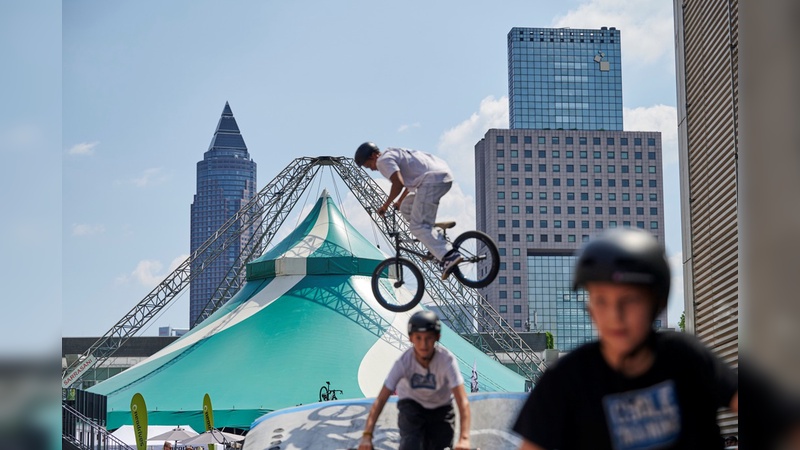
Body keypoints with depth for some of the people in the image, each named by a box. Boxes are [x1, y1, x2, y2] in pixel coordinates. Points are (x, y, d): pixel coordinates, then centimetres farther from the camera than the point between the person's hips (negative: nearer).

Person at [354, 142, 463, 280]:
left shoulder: (384, 160, -2)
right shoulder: (396, 153, 29)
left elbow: (398, 183, -17)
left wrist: (386, 205, -5)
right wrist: (400, 201, 49)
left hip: (432, 180, -10)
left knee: (417, 226, -10)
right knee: (407, 207, 23)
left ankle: (449, 256, -28)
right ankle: (436, 247, 15)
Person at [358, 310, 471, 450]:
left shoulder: (447, 359, -31)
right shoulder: (403, 362, -28)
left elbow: (463, 401, -37)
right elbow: (380, 400, -30)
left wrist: (464, 438, -50)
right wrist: (367, 435, -41)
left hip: (441, 408, 1)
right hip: (411, 405, -1)